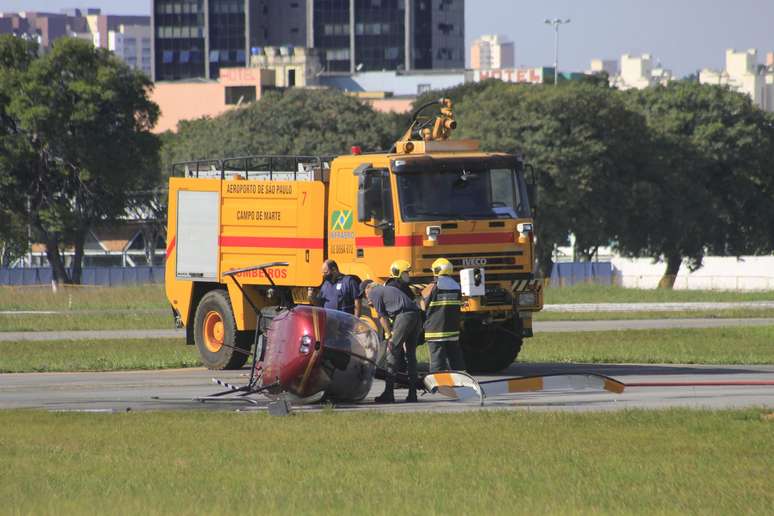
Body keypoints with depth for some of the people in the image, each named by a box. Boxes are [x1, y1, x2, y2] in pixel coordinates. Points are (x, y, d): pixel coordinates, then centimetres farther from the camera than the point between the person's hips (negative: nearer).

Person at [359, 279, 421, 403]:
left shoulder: (373, 293, 7)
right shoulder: (387, 289, 31)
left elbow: (383, 317, 1)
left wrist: (389, 336, 4)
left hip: (404, 315, -8)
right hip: (415, 314, 8)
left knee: (392, 354, -5)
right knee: (411, 354, 11)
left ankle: (388, 393, -9)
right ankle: (412, 394, 10)